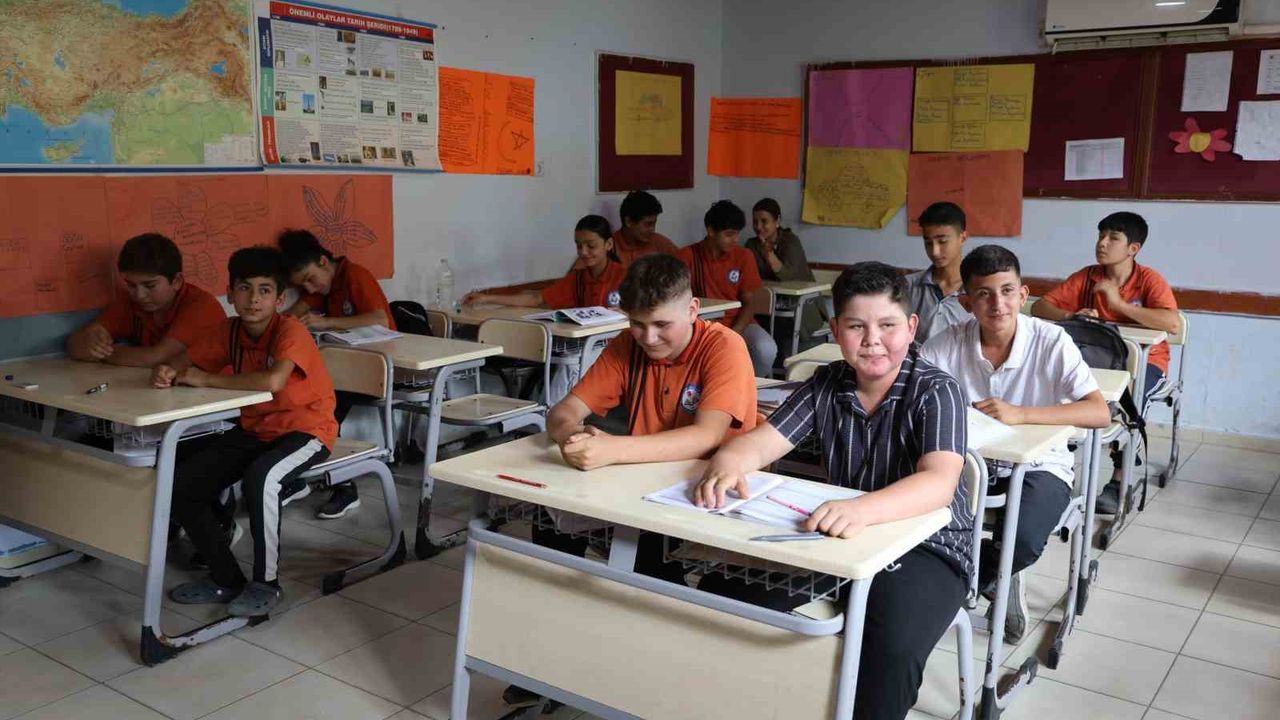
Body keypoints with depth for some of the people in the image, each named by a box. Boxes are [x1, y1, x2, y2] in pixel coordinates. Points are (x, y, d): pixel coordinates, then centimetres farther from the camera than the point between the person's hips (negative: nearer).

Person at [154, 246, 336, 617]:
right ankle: (227, 579, 11)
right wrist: (166, 372, -15)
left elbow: (273, 381, -38)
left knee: (259, 478, -35)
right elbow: (183, 361, 11)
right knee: (180, 483, -5)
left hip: (304, 430, -7)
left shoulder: (291, 330, -20)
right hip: (253, 430, 7)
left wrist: (207, 380, -27)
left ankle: (266, 583, -12)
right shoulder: (230, 331, 0)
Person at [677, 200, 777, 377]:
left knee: (766, 349, -28)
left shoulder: (743, 256, 1)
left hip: (739, 324, 2)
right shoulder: (688, 256, -2)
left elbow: (750, 303, 1)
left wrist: (733, 334, -17)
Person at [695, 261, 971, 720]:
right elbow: (761, 442, -7)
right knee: (723, 588, -11)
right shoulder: (827, 384, -1)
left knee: (892, 646, -36)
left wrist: (862, 509, -53)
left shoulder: (937, 391, -17)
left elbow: (939, 482, -33)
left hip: (928, 549, -5)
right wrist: (728, 465, -33)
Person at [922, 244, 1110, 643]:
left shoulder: (1051, 341, -16)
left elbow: (1100, 413, -23)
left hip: (1038, 465, -3)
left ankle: (977, 578, 8)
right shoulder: (949, 343, -10)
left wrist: (1020, 414, -34)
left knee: (1023, 542, -31)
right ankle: (999, 575, 8)